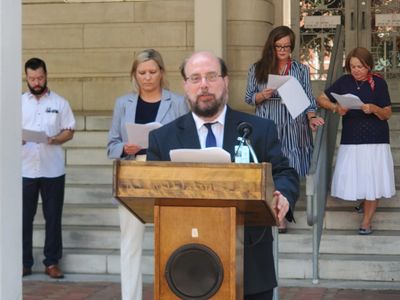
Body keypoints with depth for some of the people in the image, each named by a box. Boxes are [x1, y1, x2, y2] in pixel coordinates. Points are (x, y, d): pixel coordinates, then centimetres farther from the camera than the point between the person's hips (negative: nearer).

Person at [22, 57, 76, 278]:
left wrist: (54, 139, -15)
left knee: (53, 217, 4)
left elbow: (69, 132, 4)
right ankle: (25, 263, 11)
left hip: (53, 169, -1)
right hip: (25, 169, 1)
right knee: (24, 217, 3)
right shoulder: (19, 103, 8)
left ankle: (52, 263, 12)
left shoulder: (60, 103, 5)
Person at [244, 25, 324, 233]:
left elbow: (308, 99, 6)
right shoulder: (257, 69, 8)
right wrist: (262, 96, -13)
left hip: (292, 129, 1)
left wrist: (311, 117, -12)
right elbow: (248, 98, 8)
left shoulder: (301, 70, 9)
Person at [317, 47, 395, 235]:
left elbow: (387, 114, -2)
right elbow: (321, 99, 8)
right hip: (350, 141, 3)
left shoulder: (378, 83, -4)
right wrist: (335, 107, -11)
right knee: (352, 180, 4)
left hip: (375, 141, -2)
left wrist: (374, 109, -23)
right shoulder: (344, 81, 3)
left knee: (372, 181, -1)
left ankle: (366, 222, 9)